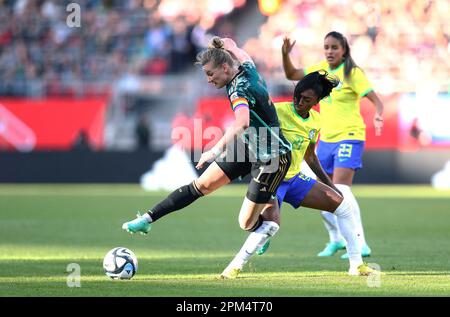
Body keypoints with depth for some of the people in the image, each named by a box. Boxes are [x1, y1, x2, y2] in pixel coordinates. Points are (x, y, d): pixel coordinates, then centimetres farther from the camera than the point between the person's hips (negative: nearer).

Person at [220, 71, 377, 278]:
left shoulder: (315, 121, 4)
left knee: (343, 205, 2)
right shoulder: (278, 111, -17)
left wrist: (329, 183, 19)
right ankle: (234, 267, -18)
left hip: (295, 179, 7)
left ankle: (356, 265, 12)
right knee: (271, 222, -33)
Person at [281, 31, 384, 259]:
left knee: (340, 188, -22)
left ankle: (360, 244, -24)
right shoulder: (321, 69, 8)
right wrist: (285, 54, -1)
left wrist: (378, 116, -38)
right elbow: (291, 75, 16)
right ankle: (336, 239, 30)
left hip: (349, 136, -7)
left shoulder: (352, 73, -11)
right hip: (326, 138, 7)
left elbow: (375, 99, -17)